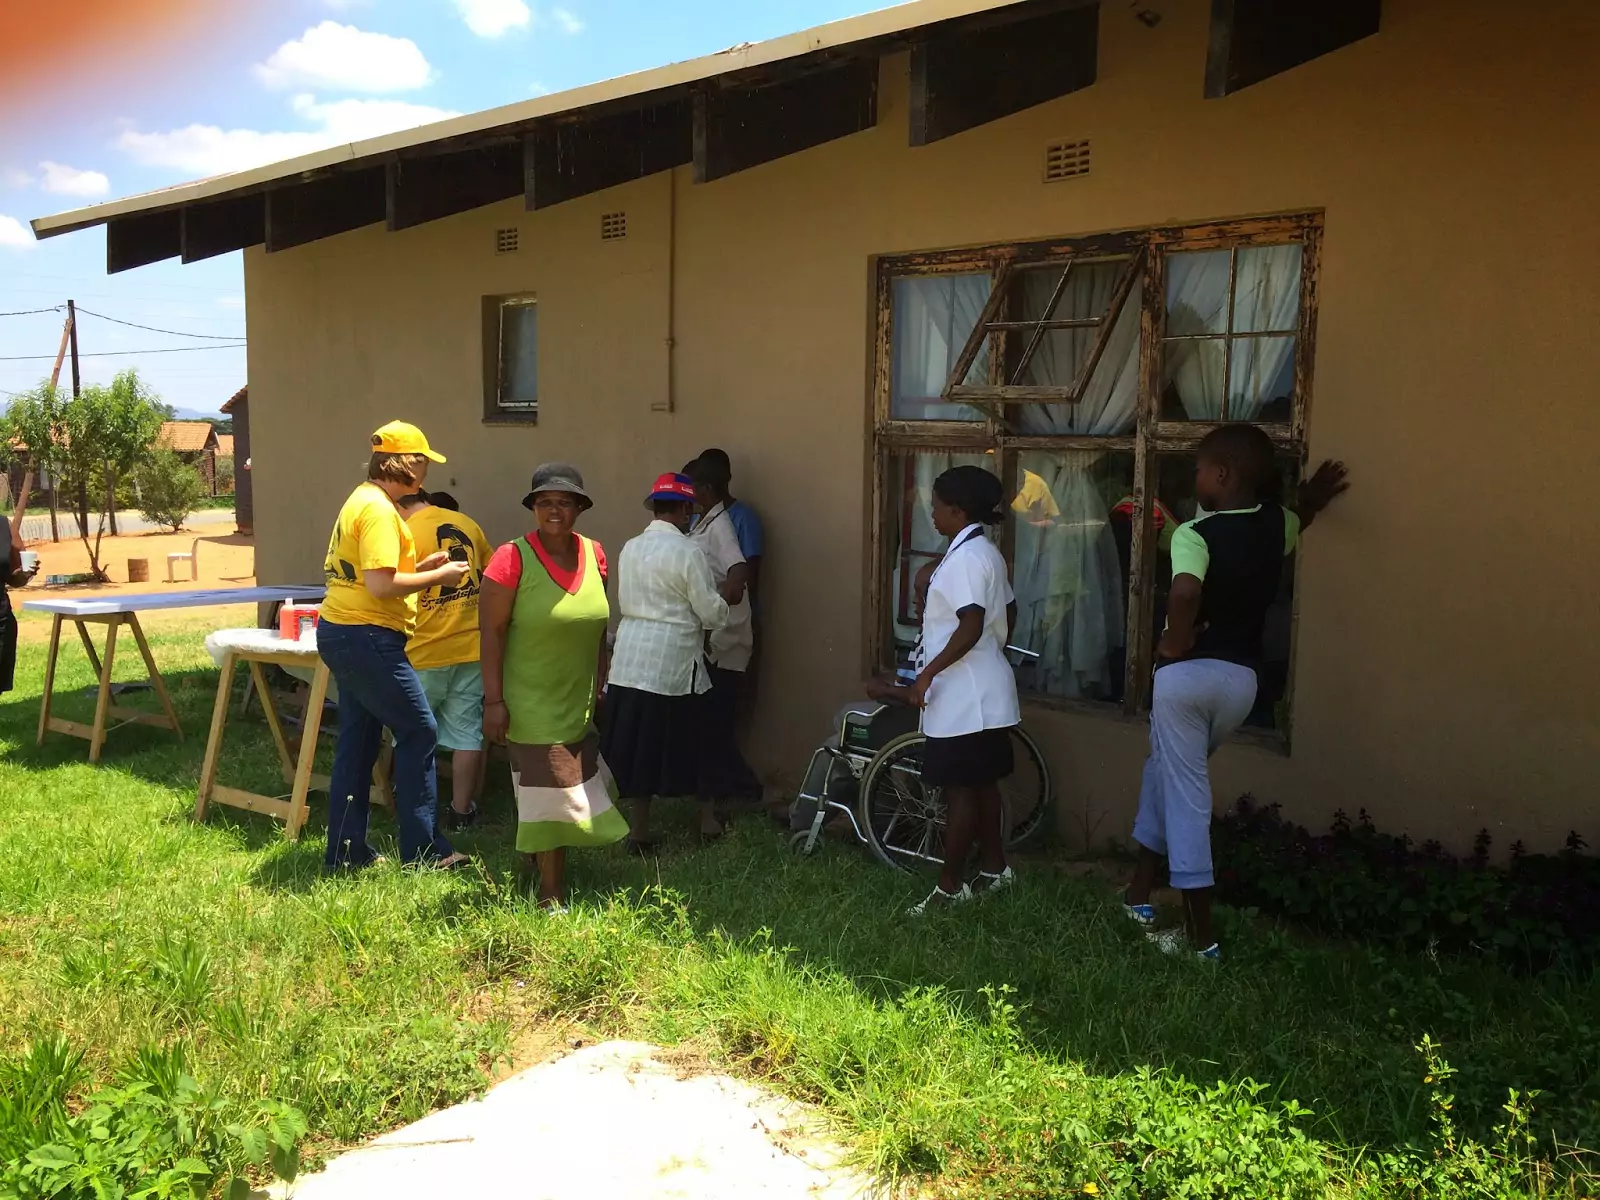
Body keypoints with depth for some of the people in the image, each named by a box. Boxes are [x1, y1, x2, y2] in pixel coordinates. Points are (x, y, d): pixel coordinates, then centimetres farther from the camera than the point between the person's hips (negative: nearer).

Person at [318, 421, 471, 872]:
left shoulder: (361, 501, 16)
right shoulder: (379, 510, -16)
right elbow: (380, 585, -24)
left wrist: (420, 566, 13)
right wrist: (437, 577, -14)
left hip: (340, 633, 11)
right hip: (367, 637, -11)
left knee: (358, 740, 13)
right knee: (419, 732, -3)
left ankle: (345, 851, 19)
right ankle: (422, 849, 3)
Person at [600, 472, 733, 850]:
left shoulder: (630, 549, 8)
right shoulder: (687, 552, -10)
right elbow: (712, 612, -9)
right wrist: (726, 596, 12)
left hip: (630, 657, 5)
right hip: (672, 659, -5)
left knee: (638, 744, 9)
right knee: (690, 741, 11)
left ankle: (640, 829, 14)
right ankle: (707, 817, 25)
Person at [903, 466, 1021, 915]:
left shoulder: (965, 557, -18)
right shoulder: (985, 552, 12)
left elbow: (971, 626, -26)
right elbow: (1008, 612, 19)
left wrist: (928, 672, -23)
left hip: (964, 696, -10)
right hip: (982, 692, 10)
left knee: (959, 790, -3)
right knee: (982, 784, 17)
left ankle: (950, 886, 4)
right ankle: (994, 868, 28)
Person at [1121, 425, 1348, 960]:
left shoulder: (1194, 533, -15)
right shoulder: (1278, 524, 5)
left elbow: (1185, 593, -34)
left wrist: (1177, 643, -20)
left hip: (1190, 674, -6)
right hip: (1241, 677, 6)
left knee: (1186, 796, 3)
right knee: (1164, 770, 25)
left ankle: (1201, 935, 7)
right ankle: (1141, 890, 31)